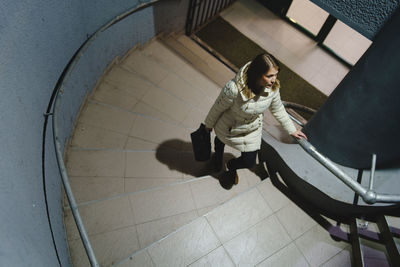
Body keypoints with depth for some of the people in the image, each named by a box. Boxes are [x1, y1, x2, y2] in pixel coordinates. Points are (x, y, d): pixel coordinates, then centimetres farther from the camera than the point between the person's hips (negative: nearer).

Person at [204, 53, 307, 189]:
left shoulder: (273, 88, -25)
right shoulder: (233, 88, -41)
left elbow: (278, 110, -4)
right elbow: (218, 108, -22)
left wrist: (292, 129, 6)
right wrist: (209, 124, -5)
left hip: (252, 131, 3)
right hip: (227, 127, -2)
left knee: (249, 162, 8)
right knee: (220, 140, 32)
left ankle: (231, 166, 46)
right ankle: (218, 155, 72)